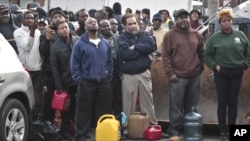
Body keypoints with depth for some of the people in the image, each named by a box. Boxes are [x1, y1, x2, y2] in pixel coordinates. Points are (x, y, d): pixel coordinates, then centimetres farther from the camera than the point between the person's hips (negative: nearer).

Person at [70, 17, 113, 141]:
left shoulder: (105, 43, 10)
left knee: (103, 112, 9)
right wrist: (79, 80, -10)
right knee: (84, 112, 2)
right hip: (86, 83, -4)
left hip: (104, 83, 4)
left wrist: (109, 77, 5)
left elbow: (110, 62, 14)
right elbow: (74, 64, -4)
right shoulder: (80, 44, -4)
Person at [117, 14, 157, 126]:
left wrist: (135, 47, -14)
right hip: (128, 75, -2)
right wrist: (142, 50, -11)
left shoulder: (145, 35, 7)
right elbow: (125, 54, -19)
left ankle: (152, 124, 20)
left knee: (148, 100, 10)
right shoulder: (121, 39, -2)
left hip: (144, 73, 2)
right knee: (129, 103, 5)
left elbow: (151, 46, -13)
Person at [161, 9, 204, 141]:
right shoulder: (170, 35, -3)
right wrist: (170, 73, -11)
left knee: (191, 106, 12)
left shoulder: (197, 35, 11)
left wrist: (200, 68, 9)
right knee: (176, 106, -1)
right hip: (177, 77, -4)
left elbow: (201, 54, 18)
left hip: (195, 76, 4)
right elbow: (165, 56, -6)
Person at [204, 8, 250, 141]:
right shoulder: (214, 38, -3)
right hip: (221, 74, -2)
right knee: (222, 103, 2)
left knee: (233, 103, 9)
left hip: (237, 74, 2)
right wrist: (215, 66, -10)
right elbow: (207, 56, 2)